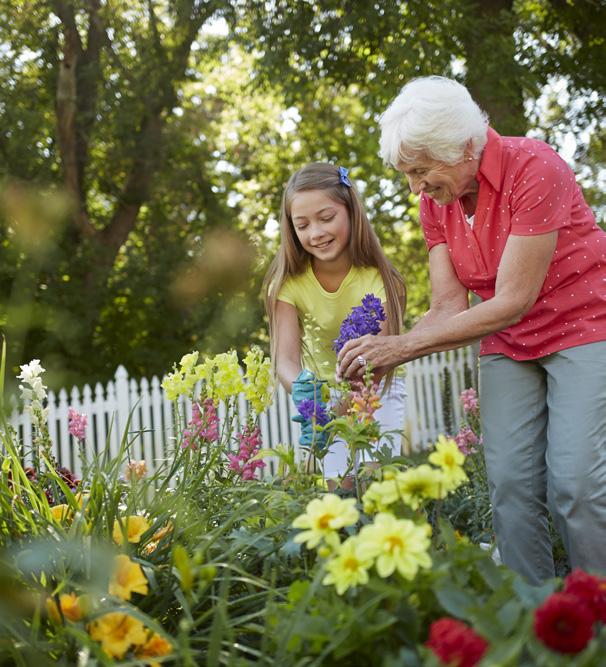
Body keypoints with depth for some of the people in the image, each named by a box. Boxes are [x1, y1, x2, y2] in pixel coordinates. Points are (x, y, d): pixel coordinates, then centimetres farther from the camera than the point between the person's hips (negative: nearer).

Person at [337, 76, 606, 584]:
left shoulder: (533, 168, -23)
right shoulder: (436, 199, -3)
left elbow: (511, 302, -26)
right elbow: (449, 308, -5)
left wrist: (401, 346, -27)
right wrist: (383, 358, -21)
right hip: (508, 346, 6)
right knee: (510, 484, -5)